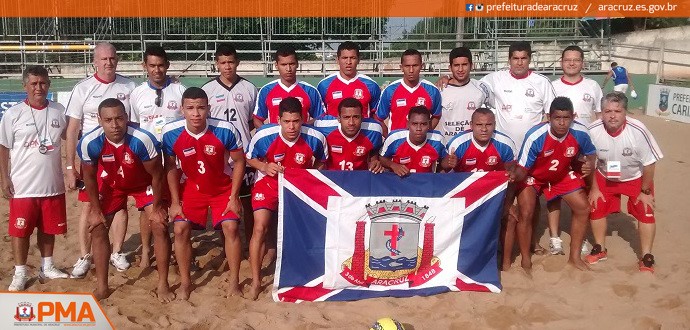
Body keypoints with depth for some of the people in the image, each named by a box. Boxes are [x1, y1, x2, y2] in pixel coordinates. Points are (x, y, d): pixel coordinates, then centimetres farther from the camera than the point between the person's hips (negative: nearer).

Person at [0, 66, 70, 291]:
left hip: (53, 185, 3)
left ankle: (46, 267, 30)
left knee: (49, 228, 14)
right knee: (20, 230, 5)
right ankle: (20, 273, 19)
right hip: (23, 186, -2)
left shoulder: (59, 112, 1)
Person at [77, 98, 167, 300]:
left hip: (144, 184, -2)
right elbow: (89, 177, -11)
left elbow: (157, 175, -22)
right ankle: (101, 287, 13)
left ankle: (163, 284, 4)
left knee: (160, 226, -10)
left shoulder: (143, 140, -38)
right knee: (98, 228, -1)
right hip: (112, 185, 2)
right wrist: (96, 210, -6)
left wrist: (156, 208, -14)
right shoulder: (89, 143, -30)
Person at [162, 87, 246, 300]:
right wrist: (175, 201, -7)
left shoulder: (226, 131, -26)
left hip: (223, 187, -1)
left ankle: (234, 282, 1)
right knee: (181, 228, -11)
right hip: (192, 188, 1)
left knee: (231, 227, -15)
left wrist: (234, 197, -12)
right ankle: (185, 282, 7)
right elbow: (171, 167, -5)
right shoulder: (171, 133, -21)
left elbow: (239, 162, -11)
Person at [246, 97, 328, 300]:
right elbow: (250, 158, -3)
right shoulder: (264, 136, -23)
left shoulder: (315, 138, -20)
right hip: (269, 184, -1)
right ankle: (256, 281, -2)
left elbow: (320, 163, 3)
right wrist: (264, 167, -22)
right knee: (260, 228, -14)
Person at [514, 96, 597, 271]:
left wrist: (589, 164, -16)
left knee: (583, 208, 0)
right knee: (525, 214, -18)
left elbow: (590, 154, 1)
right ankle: (526, 260, 4)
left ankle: (574, 257, 18)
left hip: (562, 175, 4)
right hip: (533, 176, -4)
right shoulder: (535, 136, -35)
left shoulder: (580, 133, -23)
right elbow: (522, 170, -29)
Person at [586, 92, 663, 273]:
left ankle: (646, 257, 9)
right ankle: (600, 250, 20)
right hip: (605, 177, 2)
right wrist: (594, 189, -5)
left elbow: (649, 163, -18)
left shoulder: (638, 131, -33)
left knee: (646, 212, -6)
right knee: (595, 207, -1)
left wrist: (645, 191, -10)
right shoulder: (593, 131, -27)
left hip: (637, 178, -2)